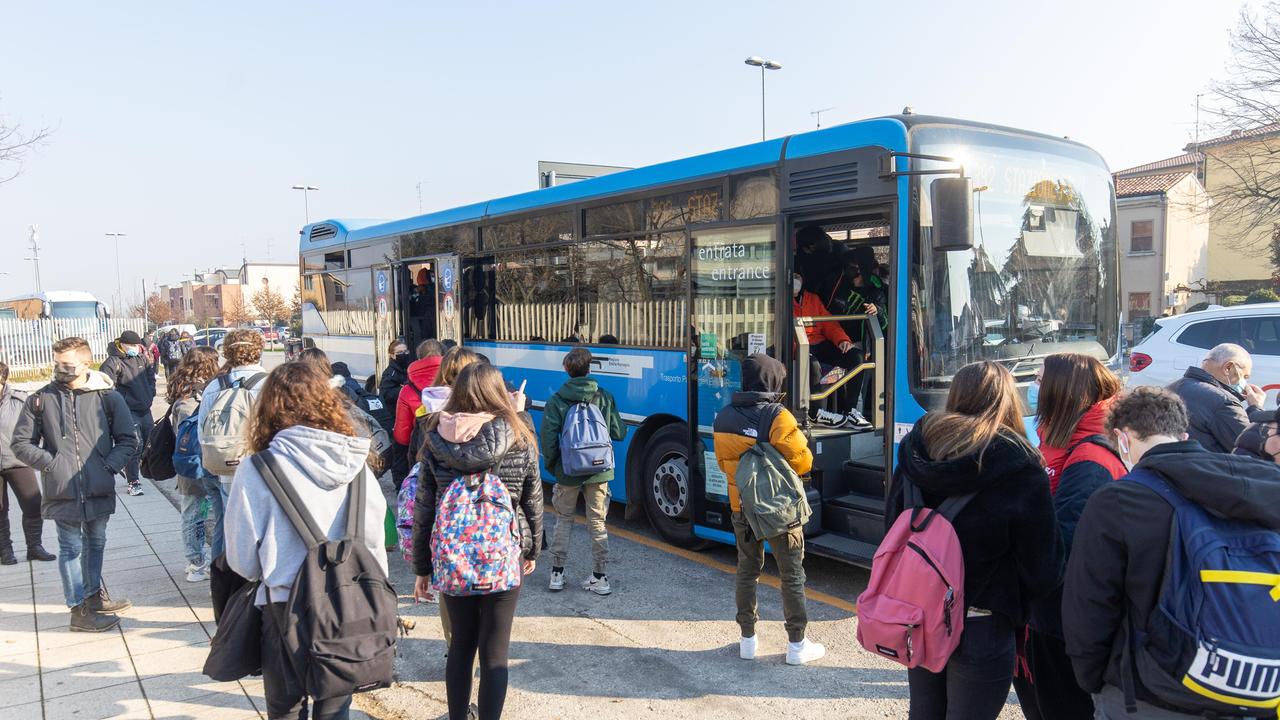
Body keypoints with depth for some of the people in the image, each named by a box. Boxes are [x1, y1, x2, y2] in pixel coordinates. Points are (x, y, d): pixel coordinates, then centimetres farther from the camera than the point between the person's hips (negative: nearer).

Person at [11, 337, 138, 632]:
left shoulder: (107, 396, -1)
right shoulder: (41, 399, -1)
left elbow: (128, 439, 2)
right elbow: (21, 444, 4)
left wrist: (109, 465, -10)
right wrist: (50, 463, -8)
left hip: (99, 489, 2)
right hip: (62, 491, -2)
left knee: (96, 543, 18)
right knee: (71, 547, 6)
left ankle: (93, 595, 37)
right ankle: (80, 610, 17)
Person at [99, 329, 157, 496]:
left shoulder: (142, 358, 10)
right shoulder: (113, 362, -12)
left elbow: (151, 377, 25)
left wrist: (150, 394, 14)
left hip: (145, 409, 7)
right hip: (128, 411, -7)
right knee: (135, 446, -10)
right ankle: (134, 482, -3)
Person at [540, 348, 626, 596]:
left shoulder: (556, 401, -8)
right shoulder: (605, 397, -3)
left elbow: (548, 439, -10)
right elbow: (619, 433, 0)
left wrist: (551, 465, 5)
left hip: (568, 471, -1)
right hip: (599, 470, 1)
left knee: (564, 519, 16)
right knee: (597, 522, 11)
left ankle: (557, 573, 19)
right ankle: (599, 577, 13)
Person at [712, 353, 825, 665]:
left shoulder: (723, 418, -1)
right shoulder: (777, 417, -20)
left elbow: (724, 463, 7)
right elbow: (803, 461, -17)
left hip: (741, 508, 5)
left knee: (747, 571, 17)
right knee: (792, 576, 9)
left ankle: (748, 639, 24)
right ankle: (797, 644, 16)